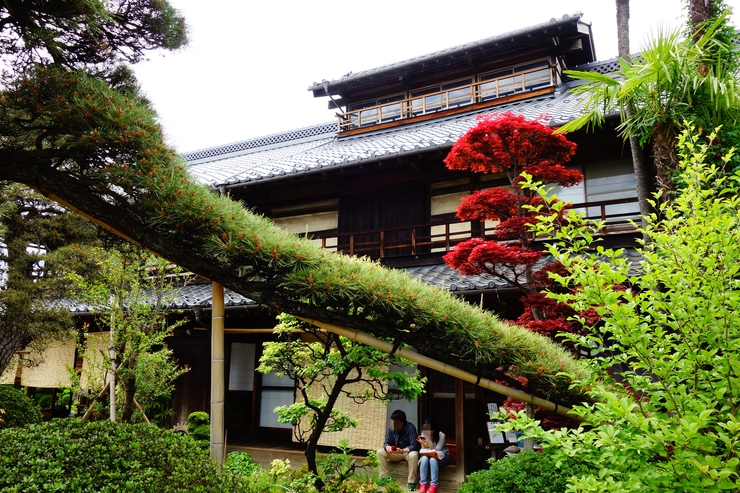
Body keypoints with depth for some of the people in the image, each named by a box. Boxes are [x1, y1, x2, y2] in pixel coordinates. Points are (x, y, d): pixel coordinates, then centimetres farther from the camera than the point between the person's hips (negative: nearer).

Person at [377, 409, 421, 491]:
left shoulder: (410, 428, -24)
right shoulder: (390, 429, -11)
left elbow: (414, 445, -28)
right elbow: (386, 442, -9)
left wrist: (402, 450, -46)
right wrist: (387, 447, -35)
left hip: (408, 451, -4)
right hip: (395, 453, 4)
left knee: (413, 455, -39)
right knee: (380, 452, -20)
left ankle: (411, 482, -25)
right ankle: (384, 478, -13)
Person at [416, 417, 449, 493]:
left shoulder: (441, 435, -23)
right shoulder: (424, 434, -11)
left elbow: (437, 451, -23)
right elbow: (423, 451, -8)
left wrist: (428, 445, -39)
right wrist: (422, 444, -29)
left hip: (442, 456, -3)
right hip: (428, 455, 3)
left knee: (433, 459, -36)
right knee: (424, 458, -32)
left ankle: (433, 485, -35)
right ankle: (423, 483, -29)